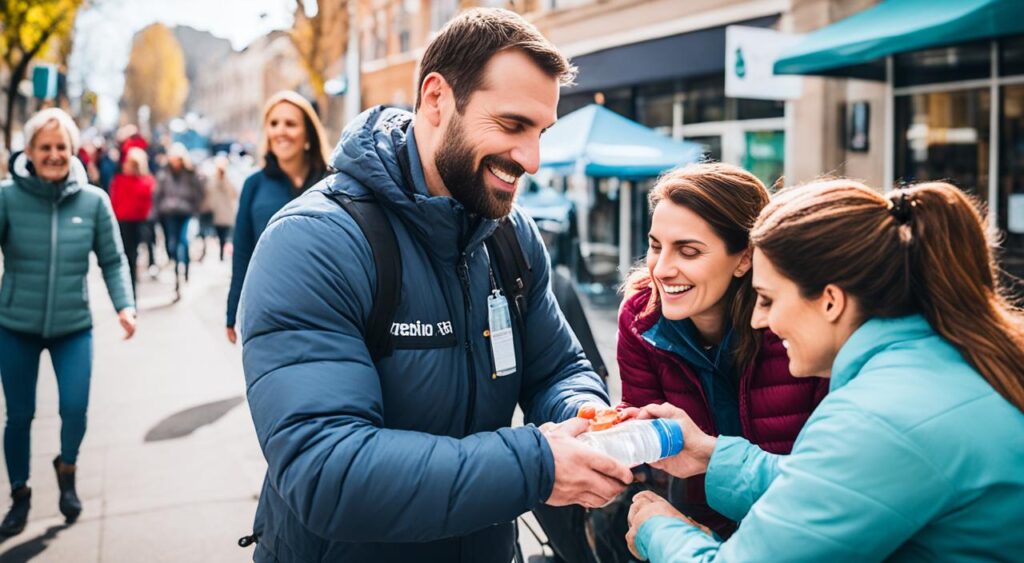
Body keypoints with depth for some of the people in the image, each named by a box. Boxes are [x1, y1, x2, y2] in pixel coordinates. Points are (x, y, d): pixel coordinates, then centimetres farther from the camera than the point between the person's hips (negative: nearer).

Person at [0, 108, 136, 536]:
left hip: (73, 327, 1)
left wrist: (124, 305, -11)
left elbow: (113, 260, 0)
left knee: (75, 409, -5)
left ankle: (66, 469, 29)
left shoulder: (93, 200, -6)